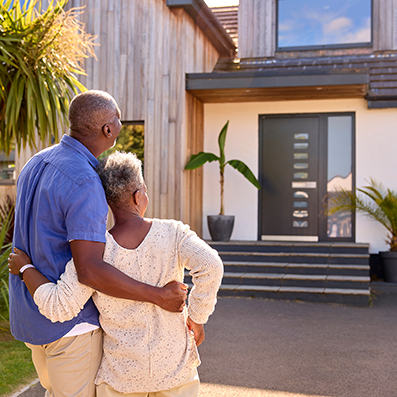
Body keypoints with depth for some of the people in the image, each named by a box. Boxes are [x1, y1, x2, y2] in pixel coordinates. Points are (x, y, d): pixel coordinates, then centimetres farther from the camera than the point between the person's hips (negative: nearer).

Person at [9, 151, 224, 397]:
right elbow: (210, 266, -27)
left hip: (122, 371, 0)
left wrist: (26, 268, -5)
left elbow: (59, 307, -20)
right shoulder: (171, 233, -14)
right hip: (175, 364, 1)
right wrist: (197, 317, -12)